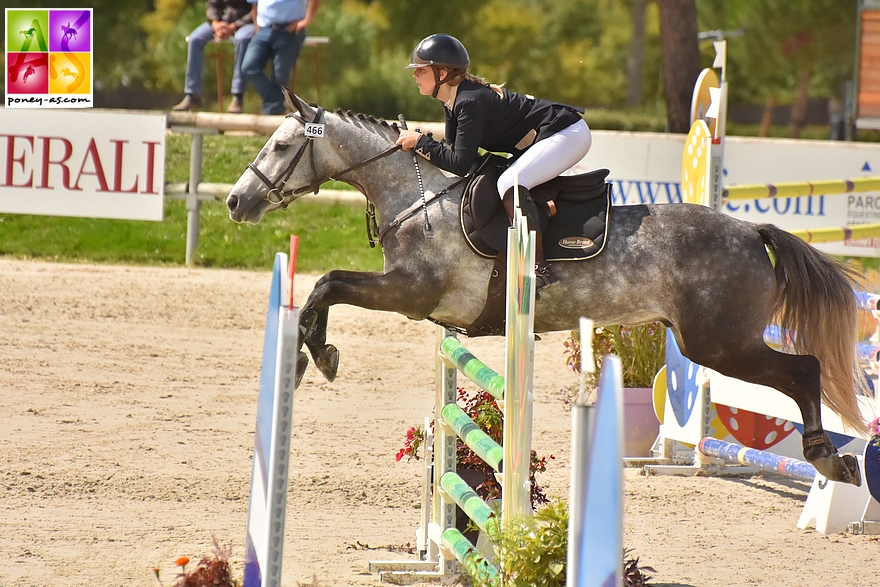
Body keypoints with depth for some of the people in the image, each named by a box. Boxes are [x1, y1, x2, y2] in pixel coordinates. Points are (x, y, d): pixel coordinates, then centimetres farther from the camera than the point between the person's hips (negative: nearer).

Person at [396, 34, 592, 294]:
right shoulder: (453, 100, 5)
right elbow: (454, 151, 11)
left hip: (568, 134, -11)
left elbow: (461, 165, -25)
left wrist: (420, 142, -19)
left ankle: (541, 269, -30)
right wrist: (419, 144, -2)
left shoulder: (470, 102, -24)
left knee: (509, 184, -28)